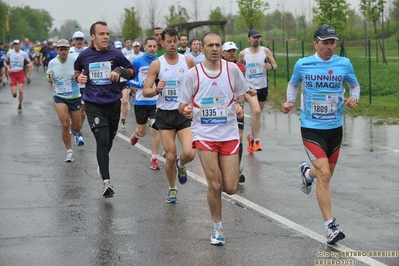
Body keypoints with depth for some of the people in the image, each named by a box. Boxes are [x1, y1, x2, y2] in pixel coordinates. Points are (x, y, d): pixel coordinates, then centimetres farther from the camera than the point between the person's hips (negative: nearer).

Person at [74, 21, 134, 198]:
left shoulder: (116, 54, -1)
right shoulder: (84, 55, 1)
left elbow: (131, 72, 8)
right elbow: (76, 70, 21)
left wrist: (120, 71, -12)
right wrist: (79, 77, -2)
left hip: (113, 103, 2)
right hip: (93, 105, -2)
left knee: (109, 140, 16)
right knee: (102, 140, -15)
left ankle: (102, 164, 48)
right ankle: (106, 181, -18)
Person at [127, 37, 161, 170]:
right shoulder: (138, 62, -6)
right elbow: (129, 79, -3)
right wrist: (141, 84, -18)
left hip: (156, 101, 0)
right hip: (141, 101, 0)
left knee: (155, 129, -12)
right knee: (142, 132, 12)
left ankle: (154, 159, -1)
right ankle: (136, 134, 51)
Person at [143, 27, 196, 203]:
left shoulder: (188, 61, 1)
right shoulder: (156, 65, -4)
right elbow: (146, 91, -5)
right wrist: (156, 89, -25)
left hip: (184, 112, 1)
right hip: (165, 114, -1)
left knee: (189, 153, -15)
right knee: (170, 156, -1)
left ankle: (181, 166, 22)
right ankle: (172, 189, 23)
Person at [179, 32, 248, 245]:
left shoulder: (232, 69, -1)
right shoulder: (193, 74, -4)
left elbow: (241, 93, 15)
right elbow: (182, 105, 3)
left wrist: (239, 105, -6)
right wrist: (186, 110, -20)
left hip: (229, 134, 1)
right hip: (204, 135, -1)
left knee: (231, 188, -3)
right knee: (215, 185, -5)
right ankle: (218, 229, 14)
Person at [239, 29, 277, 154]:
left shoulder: (265, 51, 0)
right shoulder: (243, 53, 0)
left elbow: (275, 66, 0)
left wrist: (271, 66, -21)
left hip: (263, 86, 3)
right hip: (250, 86, -3)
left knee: (258, 113, 13)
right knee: (256, 111, -19)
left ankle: (252, 136, 32)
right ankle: (256, 141, -17)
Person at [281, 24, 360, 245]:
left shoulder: (344, 64, -3)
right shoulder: (302, 64, -5)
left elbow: (355, 85, 12)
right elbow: (293, 84, 13)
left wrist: (354, 98, -9)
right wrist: (290, 101, -5)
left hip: (335, 128, 4)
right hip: (311, 128, -3)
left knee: (326, 175, 17)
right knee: (324, 175, -17)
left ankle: (307, 172, 55)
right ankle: (330, 227, -11)